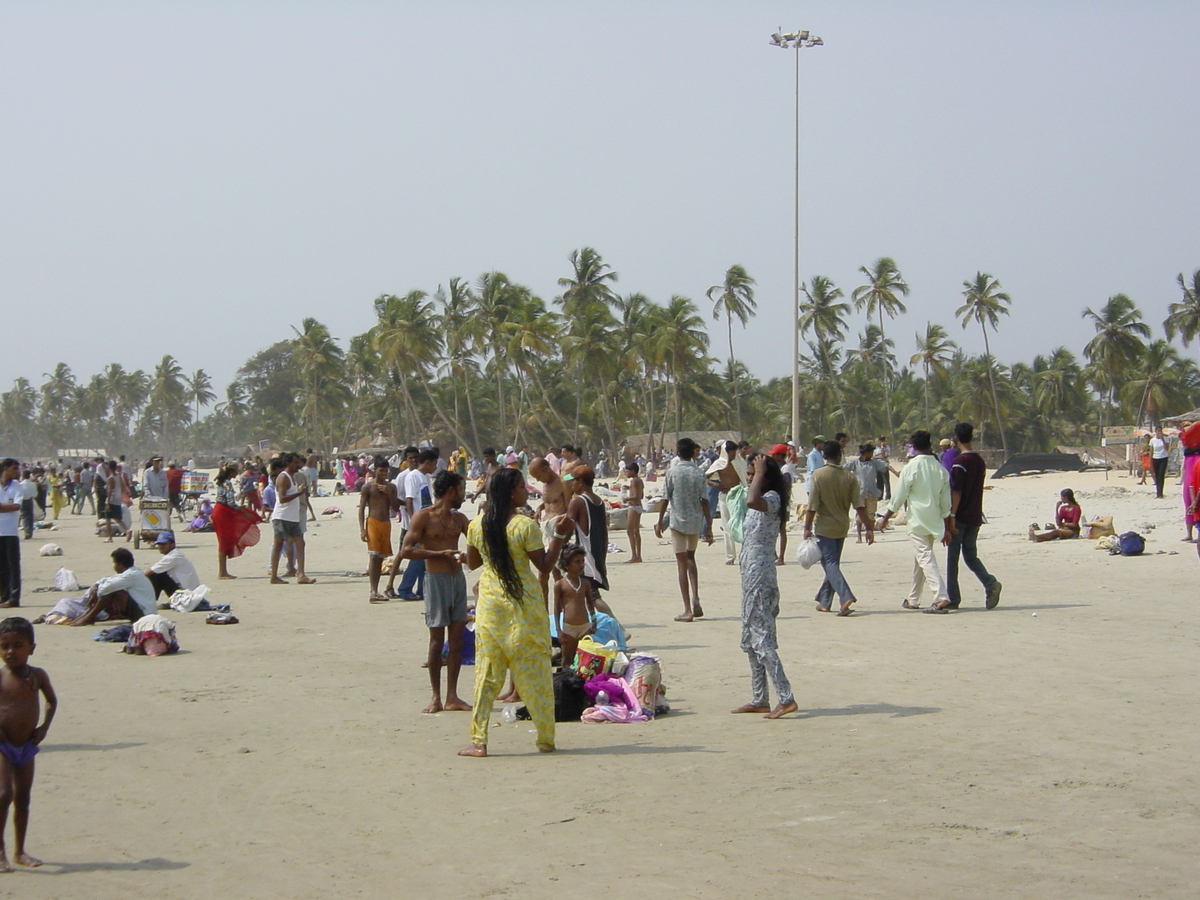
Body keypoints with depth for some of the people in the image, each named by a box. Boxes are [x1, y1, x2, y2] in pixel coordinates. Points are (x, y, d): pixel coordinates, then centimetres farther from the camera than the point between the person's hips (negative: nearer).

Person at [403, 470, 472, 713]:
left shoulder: (458, 518, 14)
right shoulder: (423, 517, -5)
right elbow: (406, 550, -11)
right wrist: (440, 553, -15)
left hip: (458, 578, 6)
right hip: (436, 578, -6)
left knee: (457, 638, 5)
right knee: (437, 639, -3)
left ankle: (452, 697, 9)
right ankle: (436, 698, 3)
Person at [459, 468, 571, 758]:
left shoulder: (477, 526, 1)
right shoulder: (525, 526, -13)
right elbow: (545, 565, -9)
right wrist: (561, 536, -5)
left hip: (490, 605, 3)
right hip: (524, 605, -3)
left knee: (487, 674, 6)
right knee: (533, 673, 6)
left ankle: (479, 741, 1)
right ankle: (546, 739, 13)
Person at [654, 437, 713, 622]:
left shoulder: (672, 472, -8)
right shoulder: (699, 473, -1)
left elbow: (665, 499, -7)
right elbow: (705, 502, -2)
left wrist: (660, 522, 3)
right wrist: (709, 527, 2)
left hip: (678, 521, -3)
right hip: (696, 522, 3)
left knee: (682, 562, 1)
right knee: (690, 558, 23)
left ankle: (688, 610, -2)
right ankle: (695, 599, 7)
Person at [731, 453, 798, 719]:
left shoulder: (772, 498, -15)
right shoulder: (760, 503, 16)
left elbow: (752, 501, -36)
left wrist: (761, 473, -25)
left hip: (761, 577, -11)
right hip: (751, 575, 11)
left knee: (761, 638, -13)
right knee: (750, 641, 13)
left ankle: (785, 698, -15)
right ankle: (759, 700, 18)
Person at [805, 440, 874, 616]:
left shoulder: (818, 475, -11)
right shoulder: (849, 477, -2)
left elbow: (812, 505, -14)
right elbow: (859, 505, -4)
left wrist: (807, 527, -9)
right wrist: (868, 528, 0)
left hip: (824, 527, -4)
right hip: (842, 527, 4)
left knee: (830, 563, -5)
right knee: (832, 563, 16)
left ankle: (846, 597, -24)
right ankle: (824, 601, 23)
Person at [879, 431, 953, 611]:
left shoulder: (910, 468, -11)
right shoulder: (940, 469, 4)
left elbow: (898, 498, -8)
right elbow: (946, 503, 7)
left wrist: (885, 518, 4)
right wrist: (947, 528, 13)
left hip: (917, 520, -6)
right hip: (934, 520, 6)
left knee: (925, 558, -9)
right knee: (920, 560, 17)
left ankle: (941, 596, -24)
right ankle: (913, 599, 26)